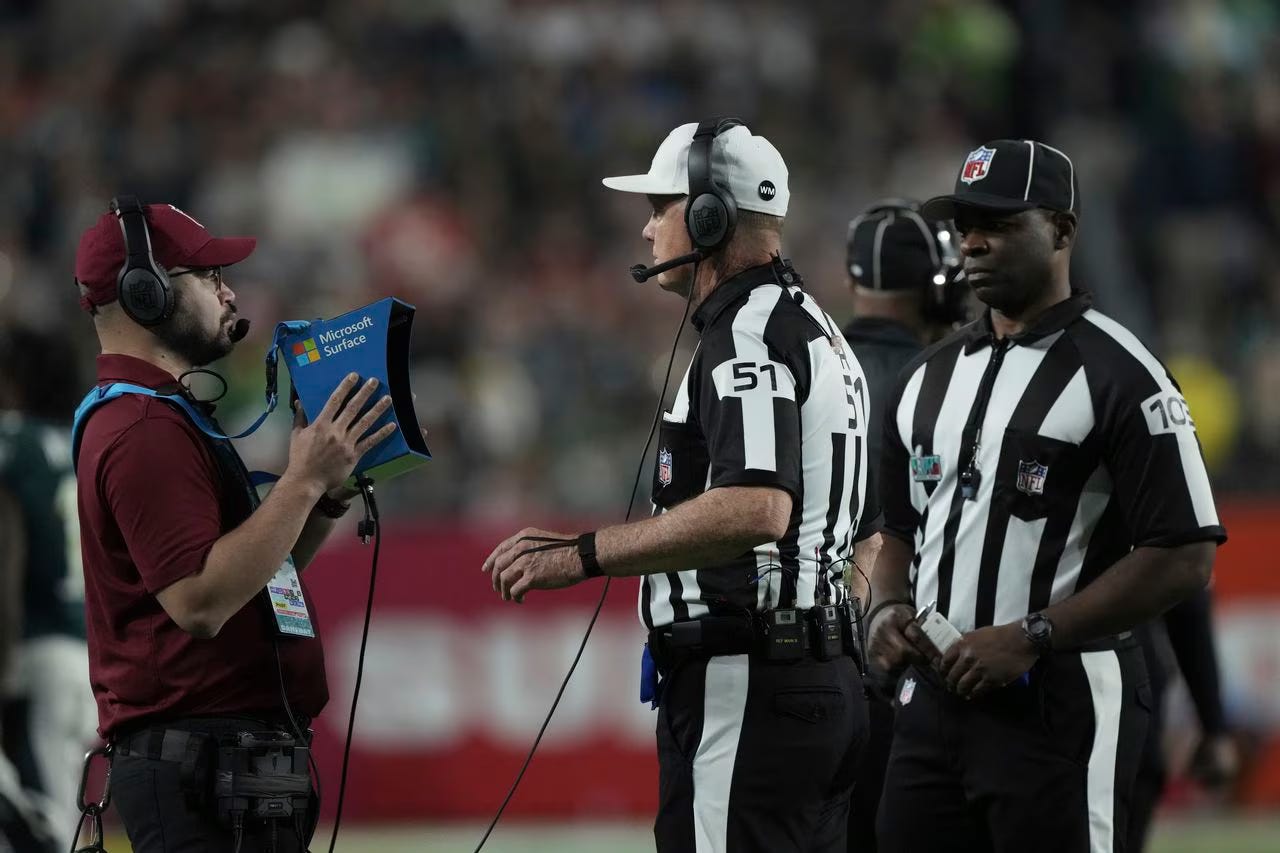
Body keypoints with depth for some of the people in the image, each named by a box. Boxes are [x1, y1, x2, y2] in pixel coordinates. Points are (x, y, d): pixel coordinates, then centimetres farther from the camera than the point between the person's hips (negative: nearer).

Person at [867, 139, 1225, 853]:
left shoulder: (1120, 376, -8)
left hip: (1059, 709, -7)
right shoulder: (930, 377, 16)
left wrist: (1028, 638, -17)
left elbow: (1184, 558, -14)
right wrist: (888, 610, 3)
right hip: (932, 699, 7)